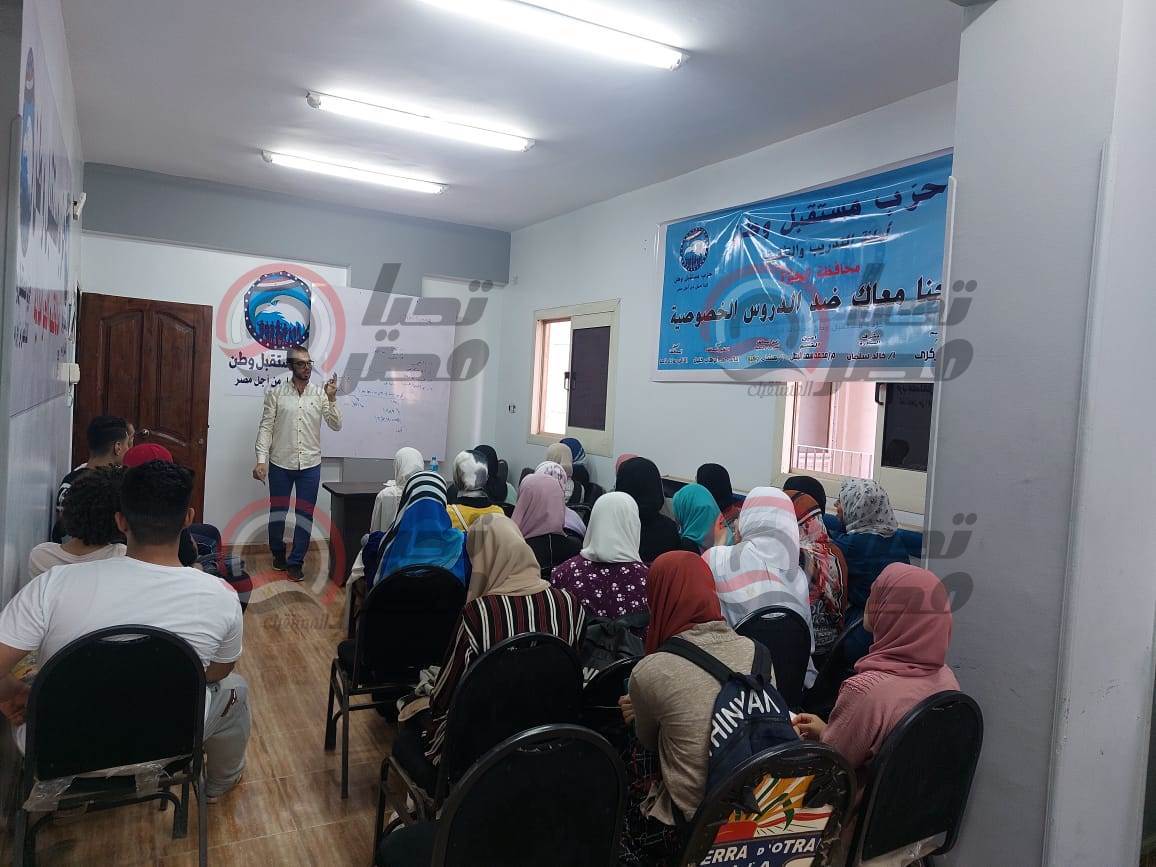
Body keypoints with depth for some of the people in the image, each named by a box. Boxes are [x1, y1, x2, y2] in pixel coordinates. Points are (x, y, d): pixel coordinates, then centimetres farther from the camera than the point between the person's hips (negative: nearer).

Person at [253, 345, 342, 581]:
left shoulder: (320, 393, 2)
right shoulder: (276, 393, 0)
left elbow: (336, 425, -3)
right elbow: (266, 428, -2)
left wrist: (332, 399, -17)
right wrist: (261, 460, -10)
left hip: (310, 464, 1)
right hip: (280, 463, 0)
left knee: (305, 514, 3)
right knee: (277, 511, 13)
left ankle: (295, 562, 15)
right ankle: (278, 553, 35)